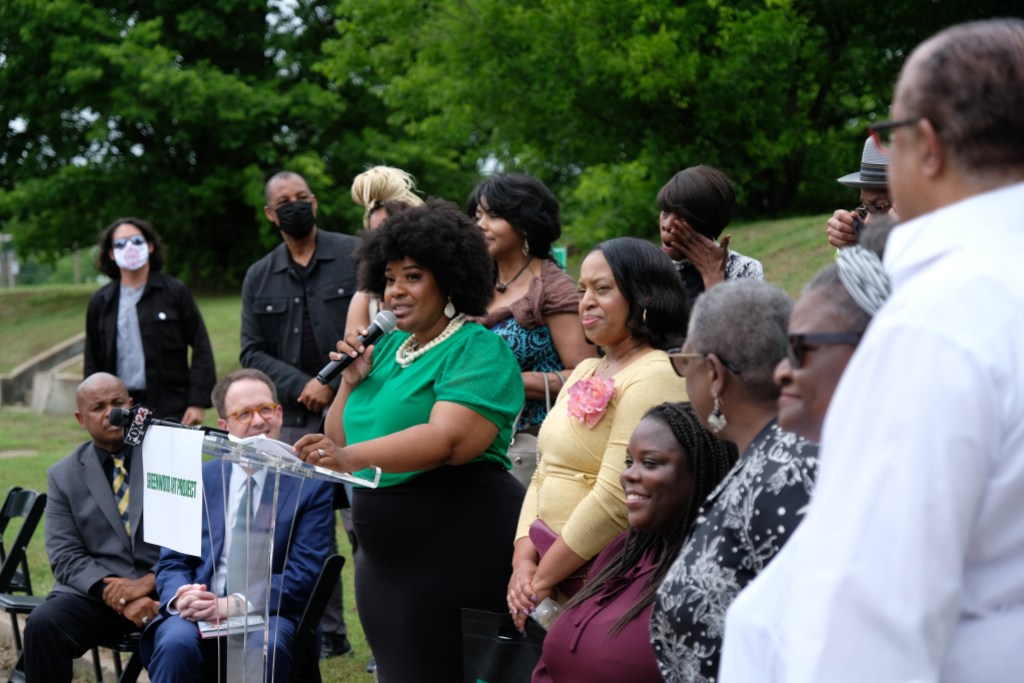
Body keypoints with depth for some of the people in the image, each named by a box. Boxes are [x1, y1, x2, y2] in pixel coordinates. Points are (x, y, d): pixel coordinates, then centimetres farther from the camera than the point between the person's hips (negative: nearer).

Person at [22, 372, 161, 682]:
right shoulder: (63, 475, 10)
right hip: (96, 591, 2)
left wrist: (149, 583, -15)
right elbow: (65, 556, 2)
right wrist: (113, 594, -16)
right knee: (42, 624, -28)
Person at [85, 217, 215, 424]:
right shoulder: (101, 302, 11)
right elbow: (93, 362, 15)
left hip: (171, 408, -2)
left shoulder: (175, 291, 4)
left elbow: (201, 349, 2)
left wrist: (198, 403, -6)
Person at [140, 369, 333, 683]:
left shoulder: (310, 485, 4)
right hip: (199, 614, 2)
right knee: (176, 643, -32)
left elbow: (303, 574, -4)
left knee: (266, 648, -36)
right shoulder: (198, 480, 13)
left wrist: (237, 604, -19)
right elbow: (171, 561, 11)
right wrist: (181, 596, -14)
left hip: (268, 614, -2)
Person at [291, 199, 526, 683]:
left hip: (456, 549, -8)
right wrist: (352, 383, 1)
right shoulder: (388, 347, 15)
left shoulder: (478, 349, -9)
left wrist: (352, 457, -36)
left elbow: (449, 440, -26)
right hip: (384, 553, 8)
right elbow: (338, 443, 18)